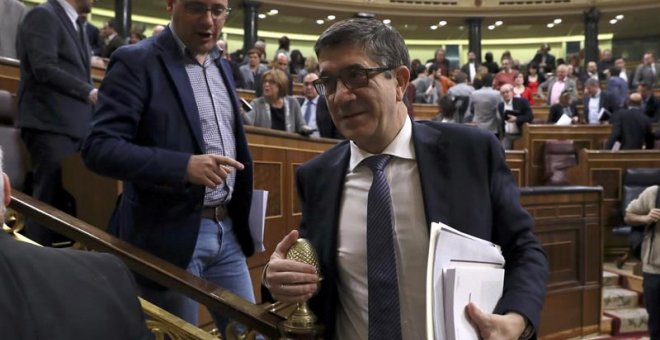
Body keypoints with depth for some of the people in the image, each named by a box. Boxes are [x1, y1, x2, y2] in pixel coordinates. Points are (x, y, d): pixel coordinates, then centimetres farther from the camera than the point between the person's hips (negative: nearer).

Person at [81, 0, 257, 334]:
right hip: (171, 233, -6)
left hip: (228, 229, 6)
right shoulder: (136, 61, -10)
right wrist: (184, 166, -29)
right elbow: (98, 148, -17)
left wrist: (242, 212, 15)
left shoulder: (221, 65, 12)